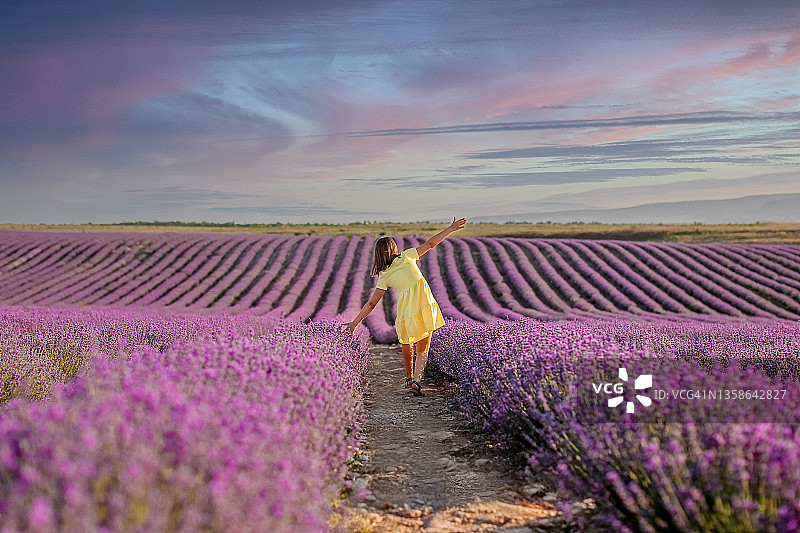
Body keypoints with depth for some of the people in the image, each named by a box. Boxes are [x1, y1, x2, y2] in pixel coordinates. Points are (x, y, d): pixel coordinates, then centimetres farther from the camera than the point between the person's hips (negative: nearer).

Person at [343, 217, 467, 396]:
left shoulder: (384, 276, 4)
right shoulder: (406, 256, 3)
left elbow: (372, 303, 1)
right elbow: (430, 243, 7)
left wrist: (355, 322, 7)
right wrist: (451, 228, 16)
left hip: (406, 313, 0)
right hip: (425, 306, 0)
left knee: (406, 346, 26)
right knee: (422, 351, 6)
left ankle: (409, 379, 40)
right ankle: (416, 381, -15)